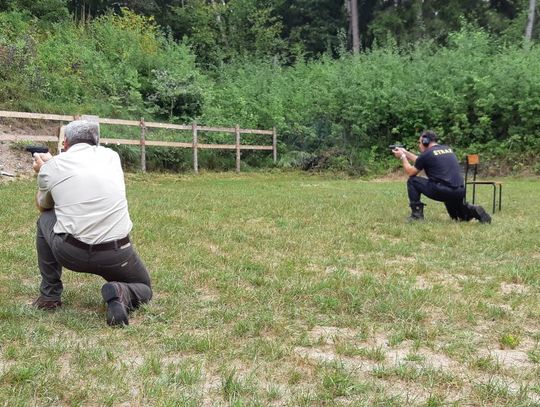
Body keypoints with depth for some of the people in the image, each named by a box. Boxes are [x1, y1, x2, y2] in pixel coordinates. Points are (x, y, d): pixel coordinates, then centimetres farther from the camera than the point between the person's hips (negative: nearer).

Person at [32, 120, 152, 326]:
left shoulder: (51, 167, 5)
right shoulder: (111, 156, 10)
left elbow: (43, 206, 26)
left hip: (69, 253, 0)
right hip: (116, 255, 1)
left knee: (45, 219, 31)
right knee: (144, 289, 28)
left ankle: (49, 294, 28)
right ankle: (121, 295, -9)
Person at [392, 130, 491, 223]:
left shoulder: (427, 154, -2)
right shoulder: (448, 149, 20)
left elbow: (410, 172, 10)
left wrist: (402, 157, 23)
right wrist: (405, 152, 36)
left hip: (441, 191, -7)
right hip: (460, 192, 7)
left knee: (412, 181, 11)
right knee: (457, 215, 34)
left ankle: (417, 214, 7)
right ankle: (472, 211, 4)